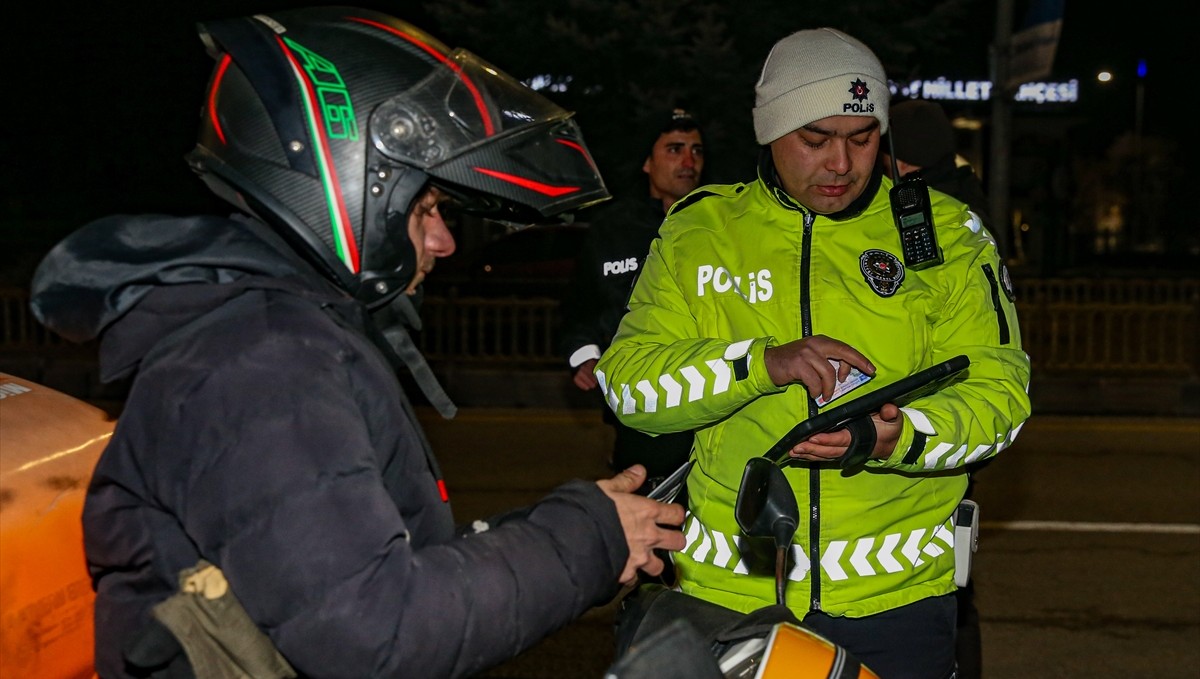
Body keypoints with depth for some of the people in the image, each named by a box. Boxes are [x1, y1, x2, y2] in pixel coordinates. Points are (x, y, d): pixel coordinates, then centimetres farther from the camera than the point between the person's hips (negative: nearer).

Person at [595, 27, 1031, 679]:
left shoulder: (944, 233, 2)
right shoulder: (697, 232, 2)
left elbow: (998, 388, -4)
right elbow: (628, 380, -6)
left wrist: (895, 439, -25)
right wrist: (763, 362, -23)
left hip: (895, 592, 0)